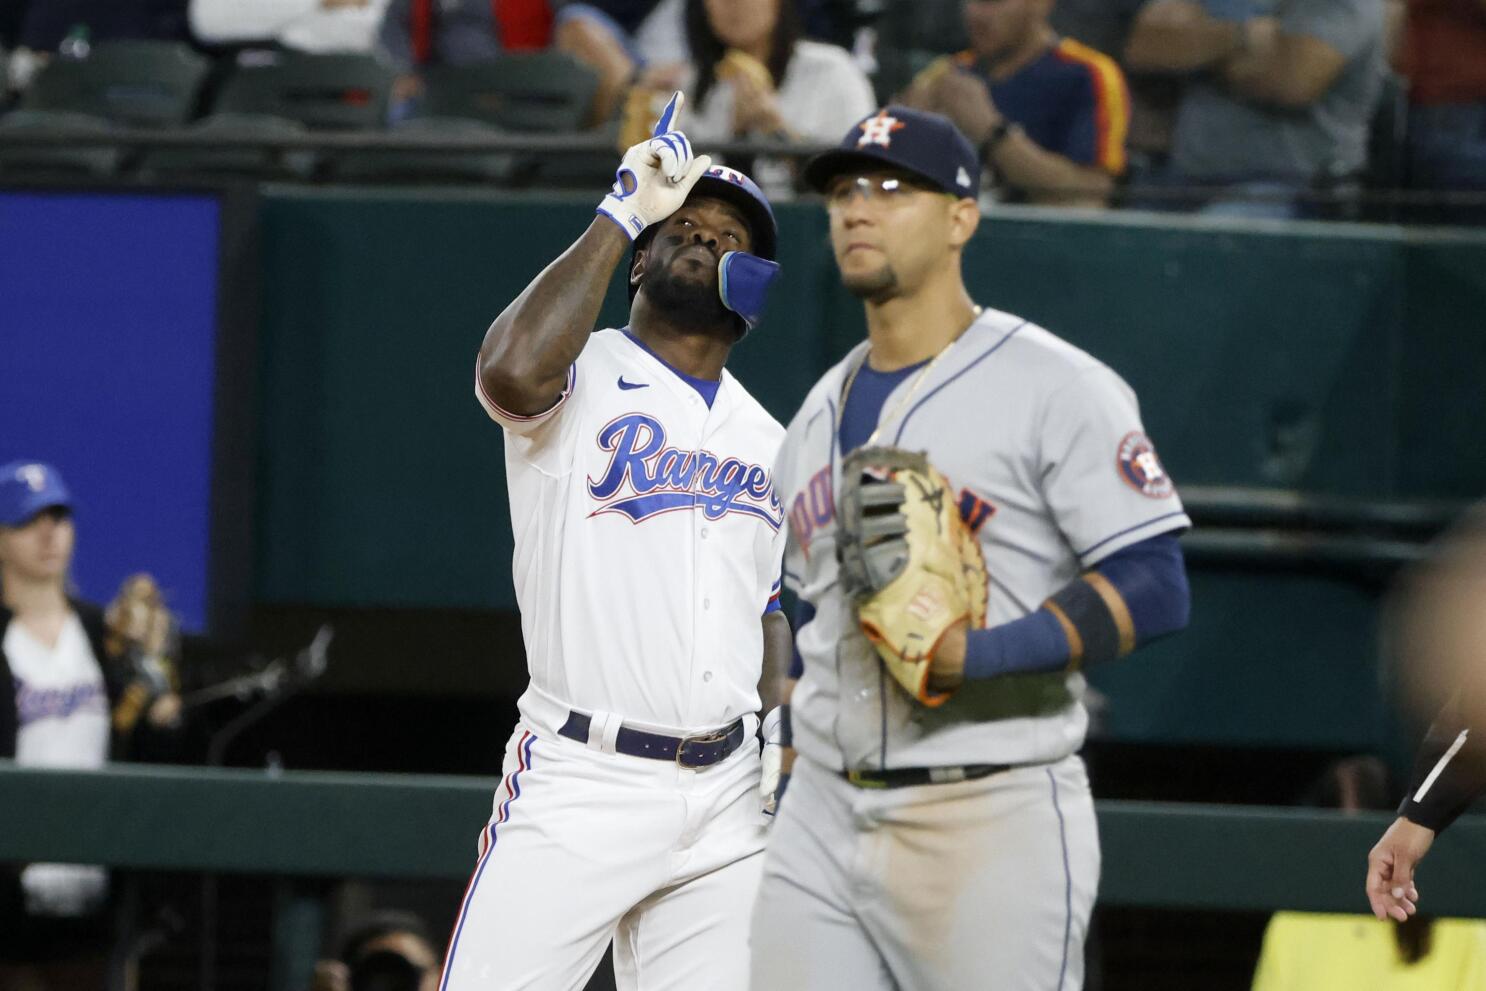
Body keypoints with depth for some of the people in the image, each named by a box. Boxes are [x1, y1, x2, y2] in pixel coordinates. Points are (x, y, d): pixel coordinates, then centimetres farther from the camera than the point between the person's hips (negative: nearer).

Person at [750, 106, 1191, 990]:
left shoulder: (1056, 389, -6)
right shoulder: (822, 413, 17)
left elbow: (1153, 588, -13)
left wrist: (974, 655, -23)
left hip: (992, 825, -7)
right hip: (821, 818, 7)